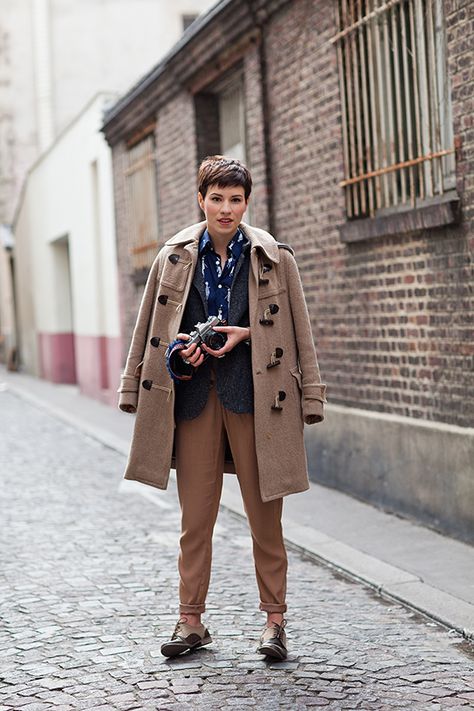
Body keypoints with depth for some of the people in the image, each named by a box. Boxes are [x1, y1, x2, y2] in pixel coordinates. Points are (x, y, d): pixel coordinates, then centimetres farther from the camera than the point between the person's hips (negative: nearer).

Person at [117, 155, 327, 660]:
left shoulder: (274, 258, 4)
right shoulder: (174, 258, 8)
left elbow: (299, 332, 7)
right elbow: (150, 329, 15)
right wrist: (179, 350, 0)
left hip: (254, 394, -1)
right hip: (194, 394, 2)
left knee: (265, 516, 2)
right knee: (194, 517, 5)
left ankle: (274, 620, 13)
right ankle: (191, 620, 16)